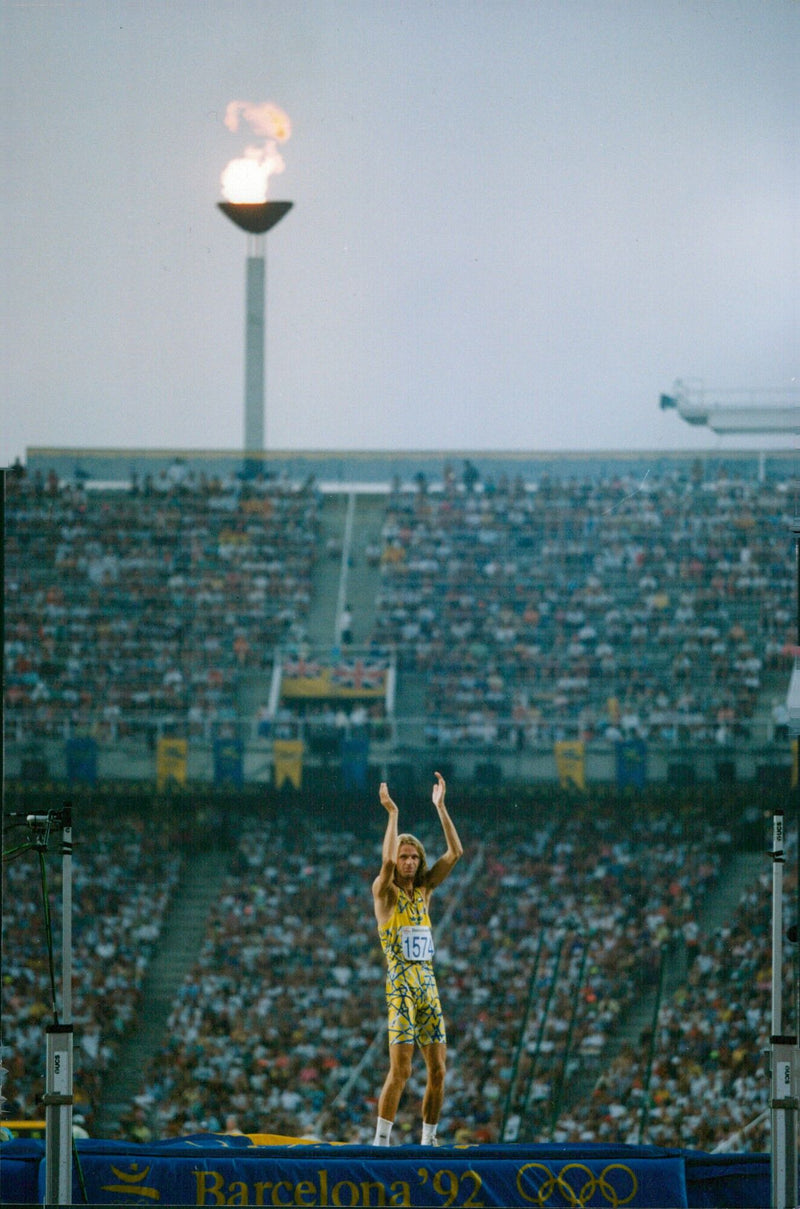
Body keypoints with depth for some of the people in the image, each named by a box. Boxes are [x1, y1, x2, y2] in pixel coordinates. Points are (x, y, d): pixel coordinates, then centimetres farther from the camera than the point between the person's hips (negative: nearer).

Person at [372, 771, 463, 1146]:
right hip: (400, 985, -6)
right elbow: (387, 860, -23)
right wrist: (392, 813, -20)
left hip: (428, 985, 6)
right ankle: (380, 1142, -9)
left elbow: (454, 852, 7)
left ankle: (428, 1140, 11)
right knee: (400, 1071, -12)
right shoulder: (384, 893, -2)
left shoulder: (424, 890, 13)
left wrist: (441, 807, 1)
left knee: (438, 1071, 3)